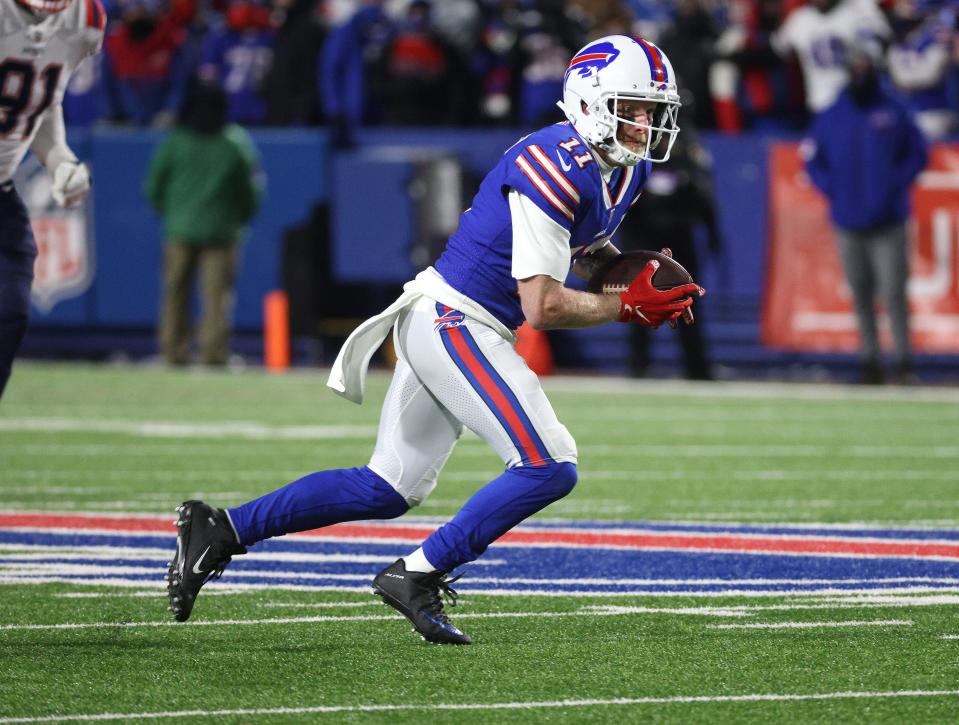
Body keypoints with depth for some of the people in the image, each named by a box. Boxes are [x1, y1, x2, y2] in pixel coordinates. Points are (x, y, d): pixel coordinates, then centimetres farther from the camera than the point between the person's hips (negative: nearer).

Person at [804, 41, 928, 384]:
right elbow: (813, 159, 15)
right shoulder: (831, 116, 8)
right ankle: (870, 359, 12)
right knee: (861, 296, 6)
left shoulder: (894, 111, 2)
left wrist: (897, 184, -7)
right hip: (848, 223, 3)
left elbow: (918, 154, 7)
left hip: (887, 223, -3)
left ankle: (904, 360, -5)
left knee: (893, 294, -9)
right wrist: (832, 188, -1)